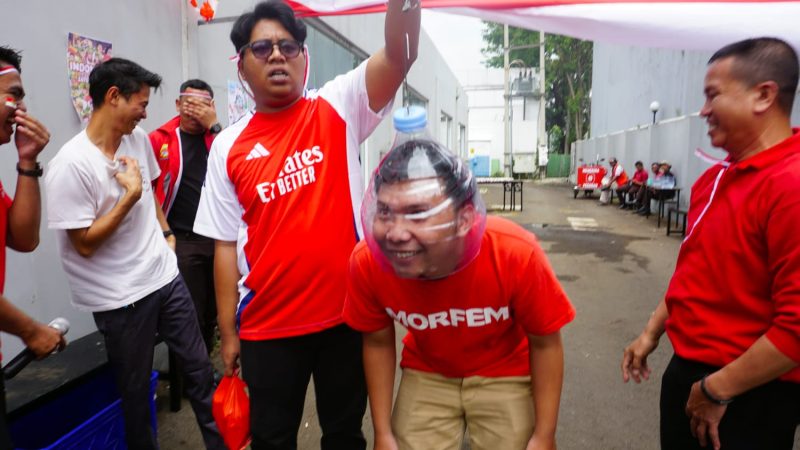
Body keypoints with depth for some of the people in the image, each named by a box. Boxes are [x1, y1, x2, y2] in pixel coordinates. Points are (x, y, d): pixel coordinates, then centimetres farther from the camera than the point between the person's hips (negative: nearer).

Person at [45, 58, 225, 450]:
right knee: (135, 390, 11)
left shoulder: (139, 139, 3)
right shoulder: (71, 165, -18)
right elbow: (85, 243, -18)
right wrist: (130, 194, -21)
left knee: (198, 367, 14)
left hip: (166, 276, 6)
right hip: (121, 298, -6)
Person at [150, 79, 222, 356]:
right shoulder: (159, 140, 0)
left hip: (218, 237, 3)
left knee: (214, 309, 16)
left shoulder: (217, 135, 8)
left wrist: (213, 125, -13)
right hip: (181, 240, -3)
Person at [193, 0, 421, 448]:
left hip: (347, 312, -1)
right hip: (267, 326, 1)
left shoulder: (337, 109, -2)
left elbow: (400, 56, -17)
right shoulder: (228, 147, 0)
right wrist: (228, 333, 2)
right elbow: (225, 246, 1)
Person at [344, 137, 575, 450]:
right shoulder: (366, 262, -28)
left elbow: (545, 344, -16)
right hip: (426, 374, 2)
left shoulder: (515, 254, -35)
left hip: (504, 375, -1)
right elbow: (377, 342, -9)